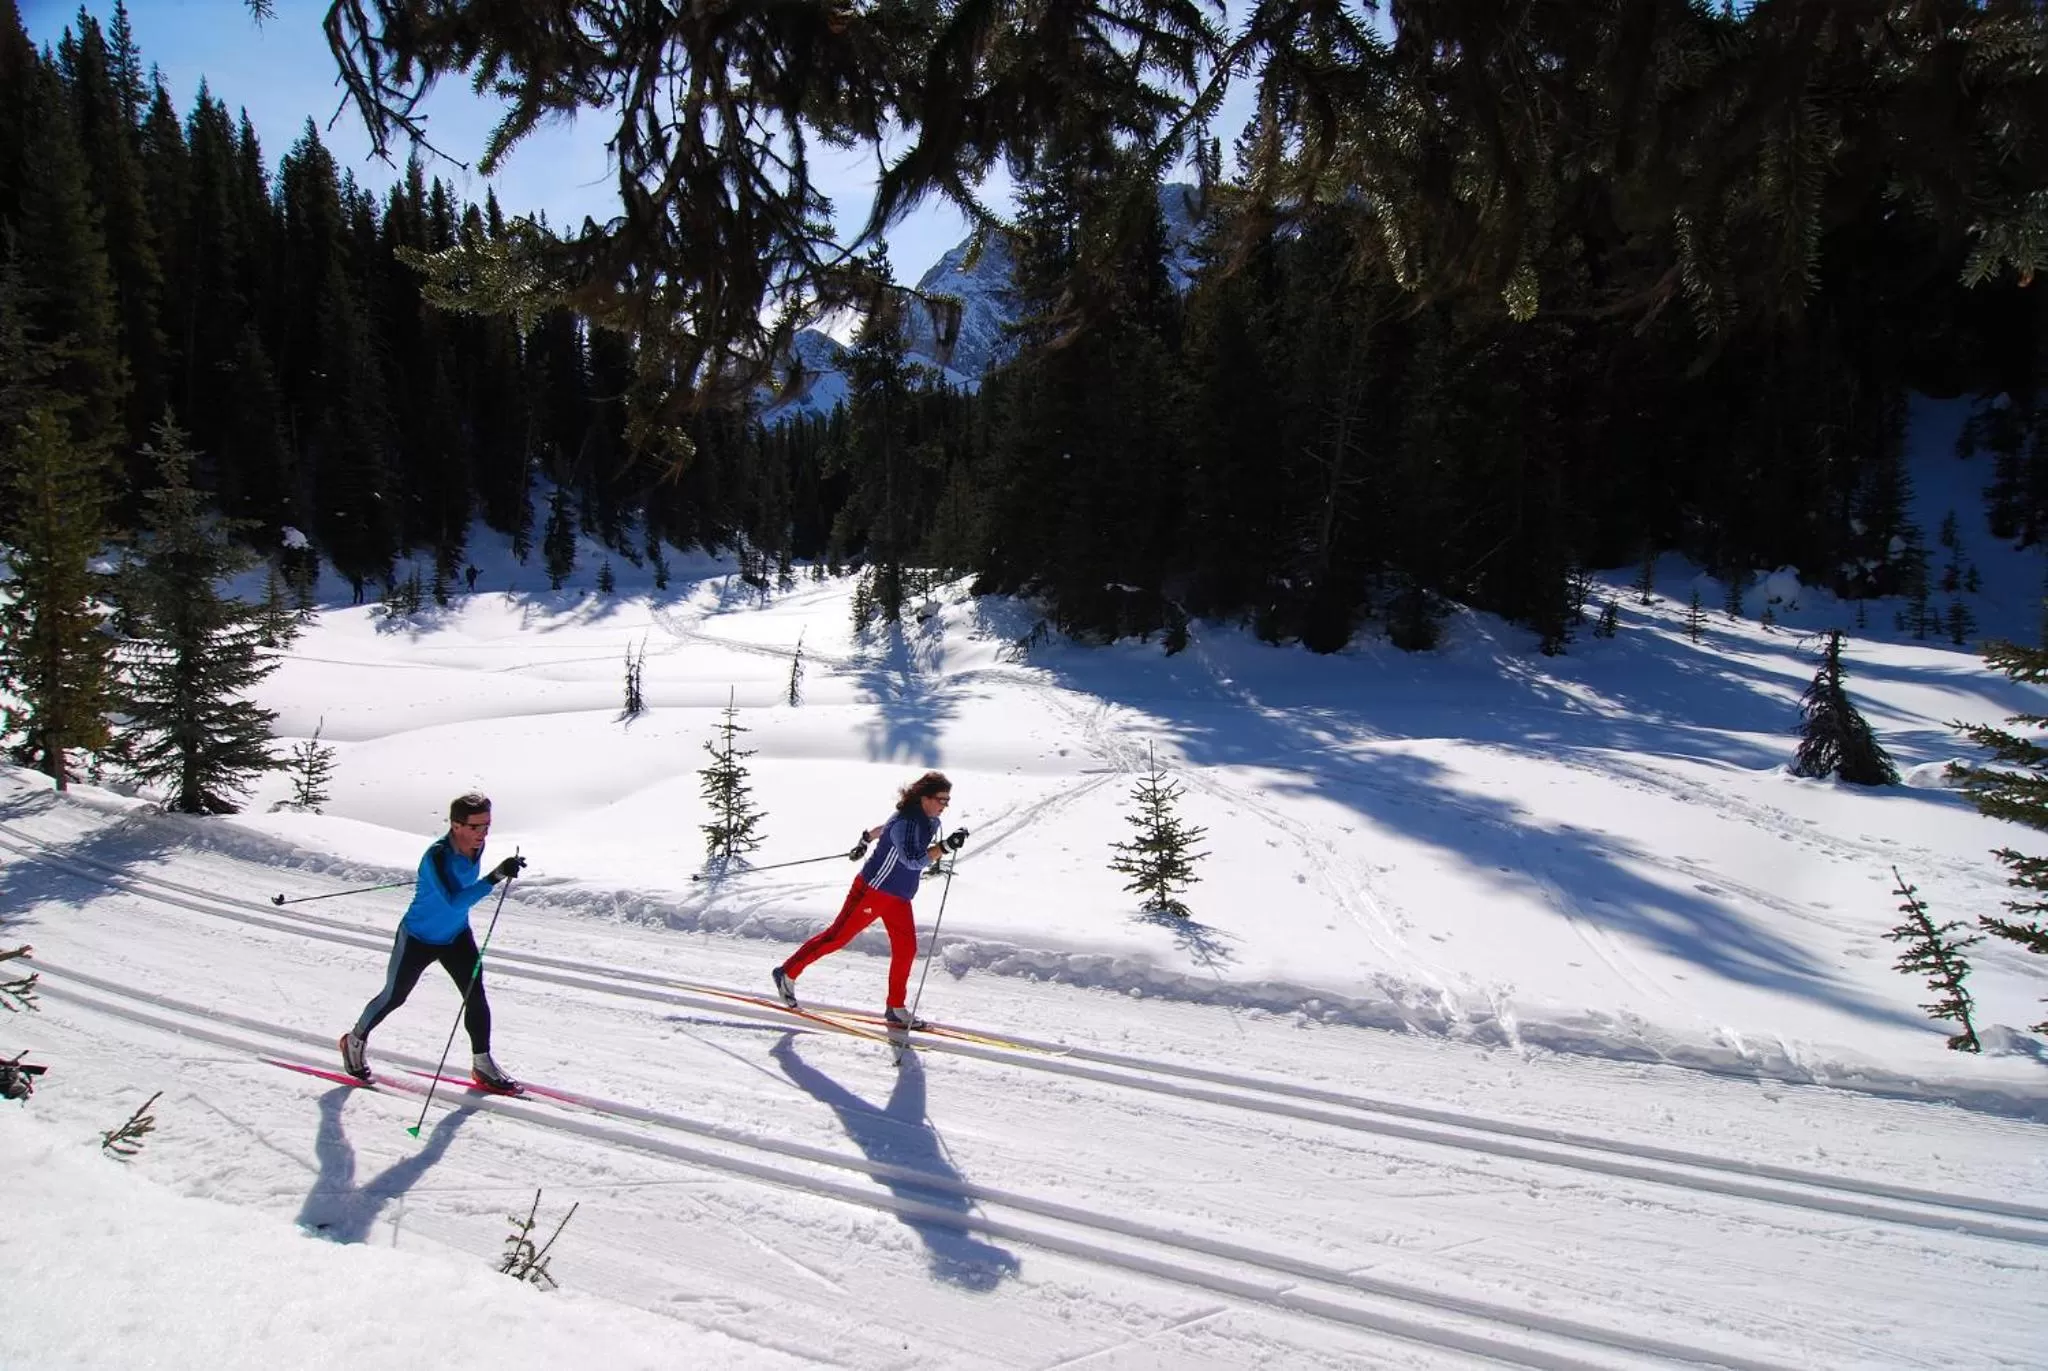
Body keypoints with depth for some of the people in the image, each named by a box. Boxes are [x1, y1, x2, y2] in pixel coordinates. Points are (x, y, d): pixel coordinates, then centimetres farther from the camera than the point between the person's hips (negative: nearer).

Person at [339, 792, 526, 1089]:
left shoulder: (476, 844, -14)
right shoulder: (437, 856, -36)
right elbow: (455, 902, -48)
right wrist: (495, 877, -55)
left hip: (456, 936, 5)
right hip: (418, 938, -5)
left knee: (476, 996, -4)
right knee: (394, 996, 14)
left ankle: (482, 1063, 9)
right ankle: (356, 1040, 41)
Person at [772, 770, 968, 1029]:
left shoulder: (930, 821, 4)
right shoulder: (906, 822, -25)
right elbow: (913, 861, -38)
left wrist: (866, 839, 34)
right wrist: (946, 846, -44)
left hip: (899, 898, 9)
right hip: (873, 891, -9)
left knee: (906, 949, 6)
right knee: (838, 936, 0)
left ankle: (895, 1008, 16)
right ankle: (788, 973, 15)